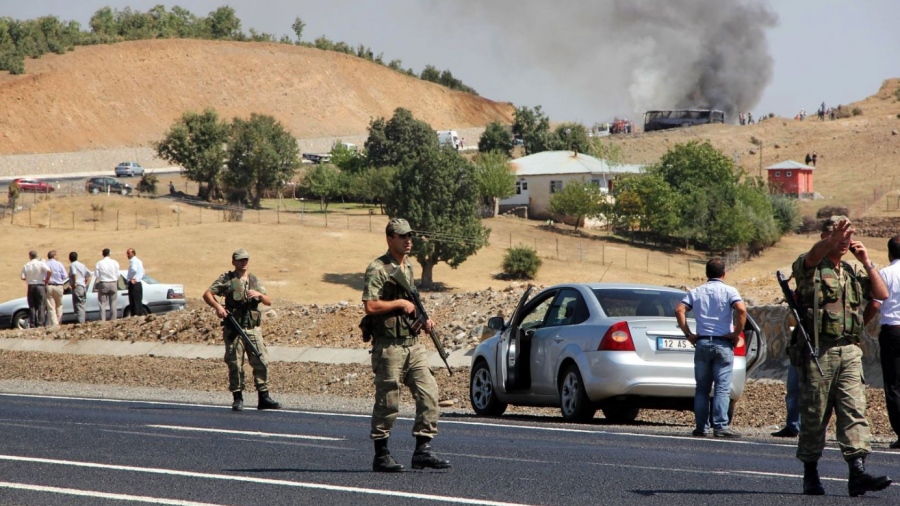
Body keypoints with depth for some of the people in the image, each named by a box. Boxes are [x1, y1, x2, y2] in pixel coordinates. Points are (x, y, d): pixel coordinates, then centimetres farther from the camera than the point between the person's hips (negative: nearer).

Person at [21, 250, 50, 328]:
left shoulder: (26, 266, 3)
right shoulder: (41, 264, -4)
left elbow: (23, 277, -1)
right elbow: (48, 271, -19)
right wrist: (46, 280, -6)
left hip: (31, 286, 2)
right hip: (40, 286, -2)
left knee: (32, 307, 6)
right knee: (41, 306, 0)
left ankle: (32, 325, 3)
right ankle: (40, 324, -9)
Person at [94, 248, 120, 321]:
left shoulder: (99, 264, -5)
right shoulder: (115, 263, -2)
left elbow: (97, 276, -5)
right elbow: (117, 275, 0)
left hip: (103, 284, -1)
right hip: (113, 284, 1)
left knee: (103, 304, 3)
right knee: (113, 303, 7)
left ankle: (102, 320, -3)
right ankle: (113, 319, 6)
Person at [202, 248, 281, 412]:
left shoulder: (255, 281, 16)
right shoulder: (227, 279, 3)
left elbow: (269, 301, 13)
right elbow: (207, 294, -2)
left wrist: (259, 295, -8)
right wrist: (217, 306, -19)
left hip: (253, 329, 4)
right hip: (234, 329, -4)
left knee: (262, 362, -1)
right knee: (235, 365, -2)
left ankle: (264, 398, 5)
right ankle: (237, 399, 5)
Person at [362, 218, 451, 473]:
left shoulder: (409, 268, 16)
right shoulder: (378, 269, -9)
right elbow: (370, 306, -20)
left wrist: (423, 319, 10)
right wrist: (400, 303, -13)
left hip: (413, 344, 7)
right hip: (389, 346, -7)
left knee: (428, 394, -2)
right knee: (387, 403, -1)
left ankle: (423, 450, 1)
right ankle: (381, 456, 8)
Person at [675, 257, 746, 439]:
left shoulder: (696, 292, 9)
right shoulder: (729, 291, -1)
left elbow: (679, 310, -3)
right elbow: (741, 310, -17)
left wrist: (688, 334, 2)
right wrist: (736, 334, -7)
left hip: (702, 343, 3)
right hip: (723, 343, -3)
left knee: (702, 388, 9)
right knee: (722, 387, -3)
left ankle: (701, 427, 8)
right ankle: (720, 426, -10)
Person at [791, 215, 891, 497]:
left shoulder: (852, 274, 20)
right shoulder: (809, 268, 1)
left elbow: (882, 294, 18)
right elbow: (813, 255, -23)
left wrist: (867, 263, 7)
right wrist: (833, 240, -44)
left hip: (849, 352, 5)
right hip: (818, 351, -5)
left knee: (855, 411, -8)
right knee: (814, 415, 0)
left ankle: (858, 473, -17)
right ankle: (810, 474, 12)